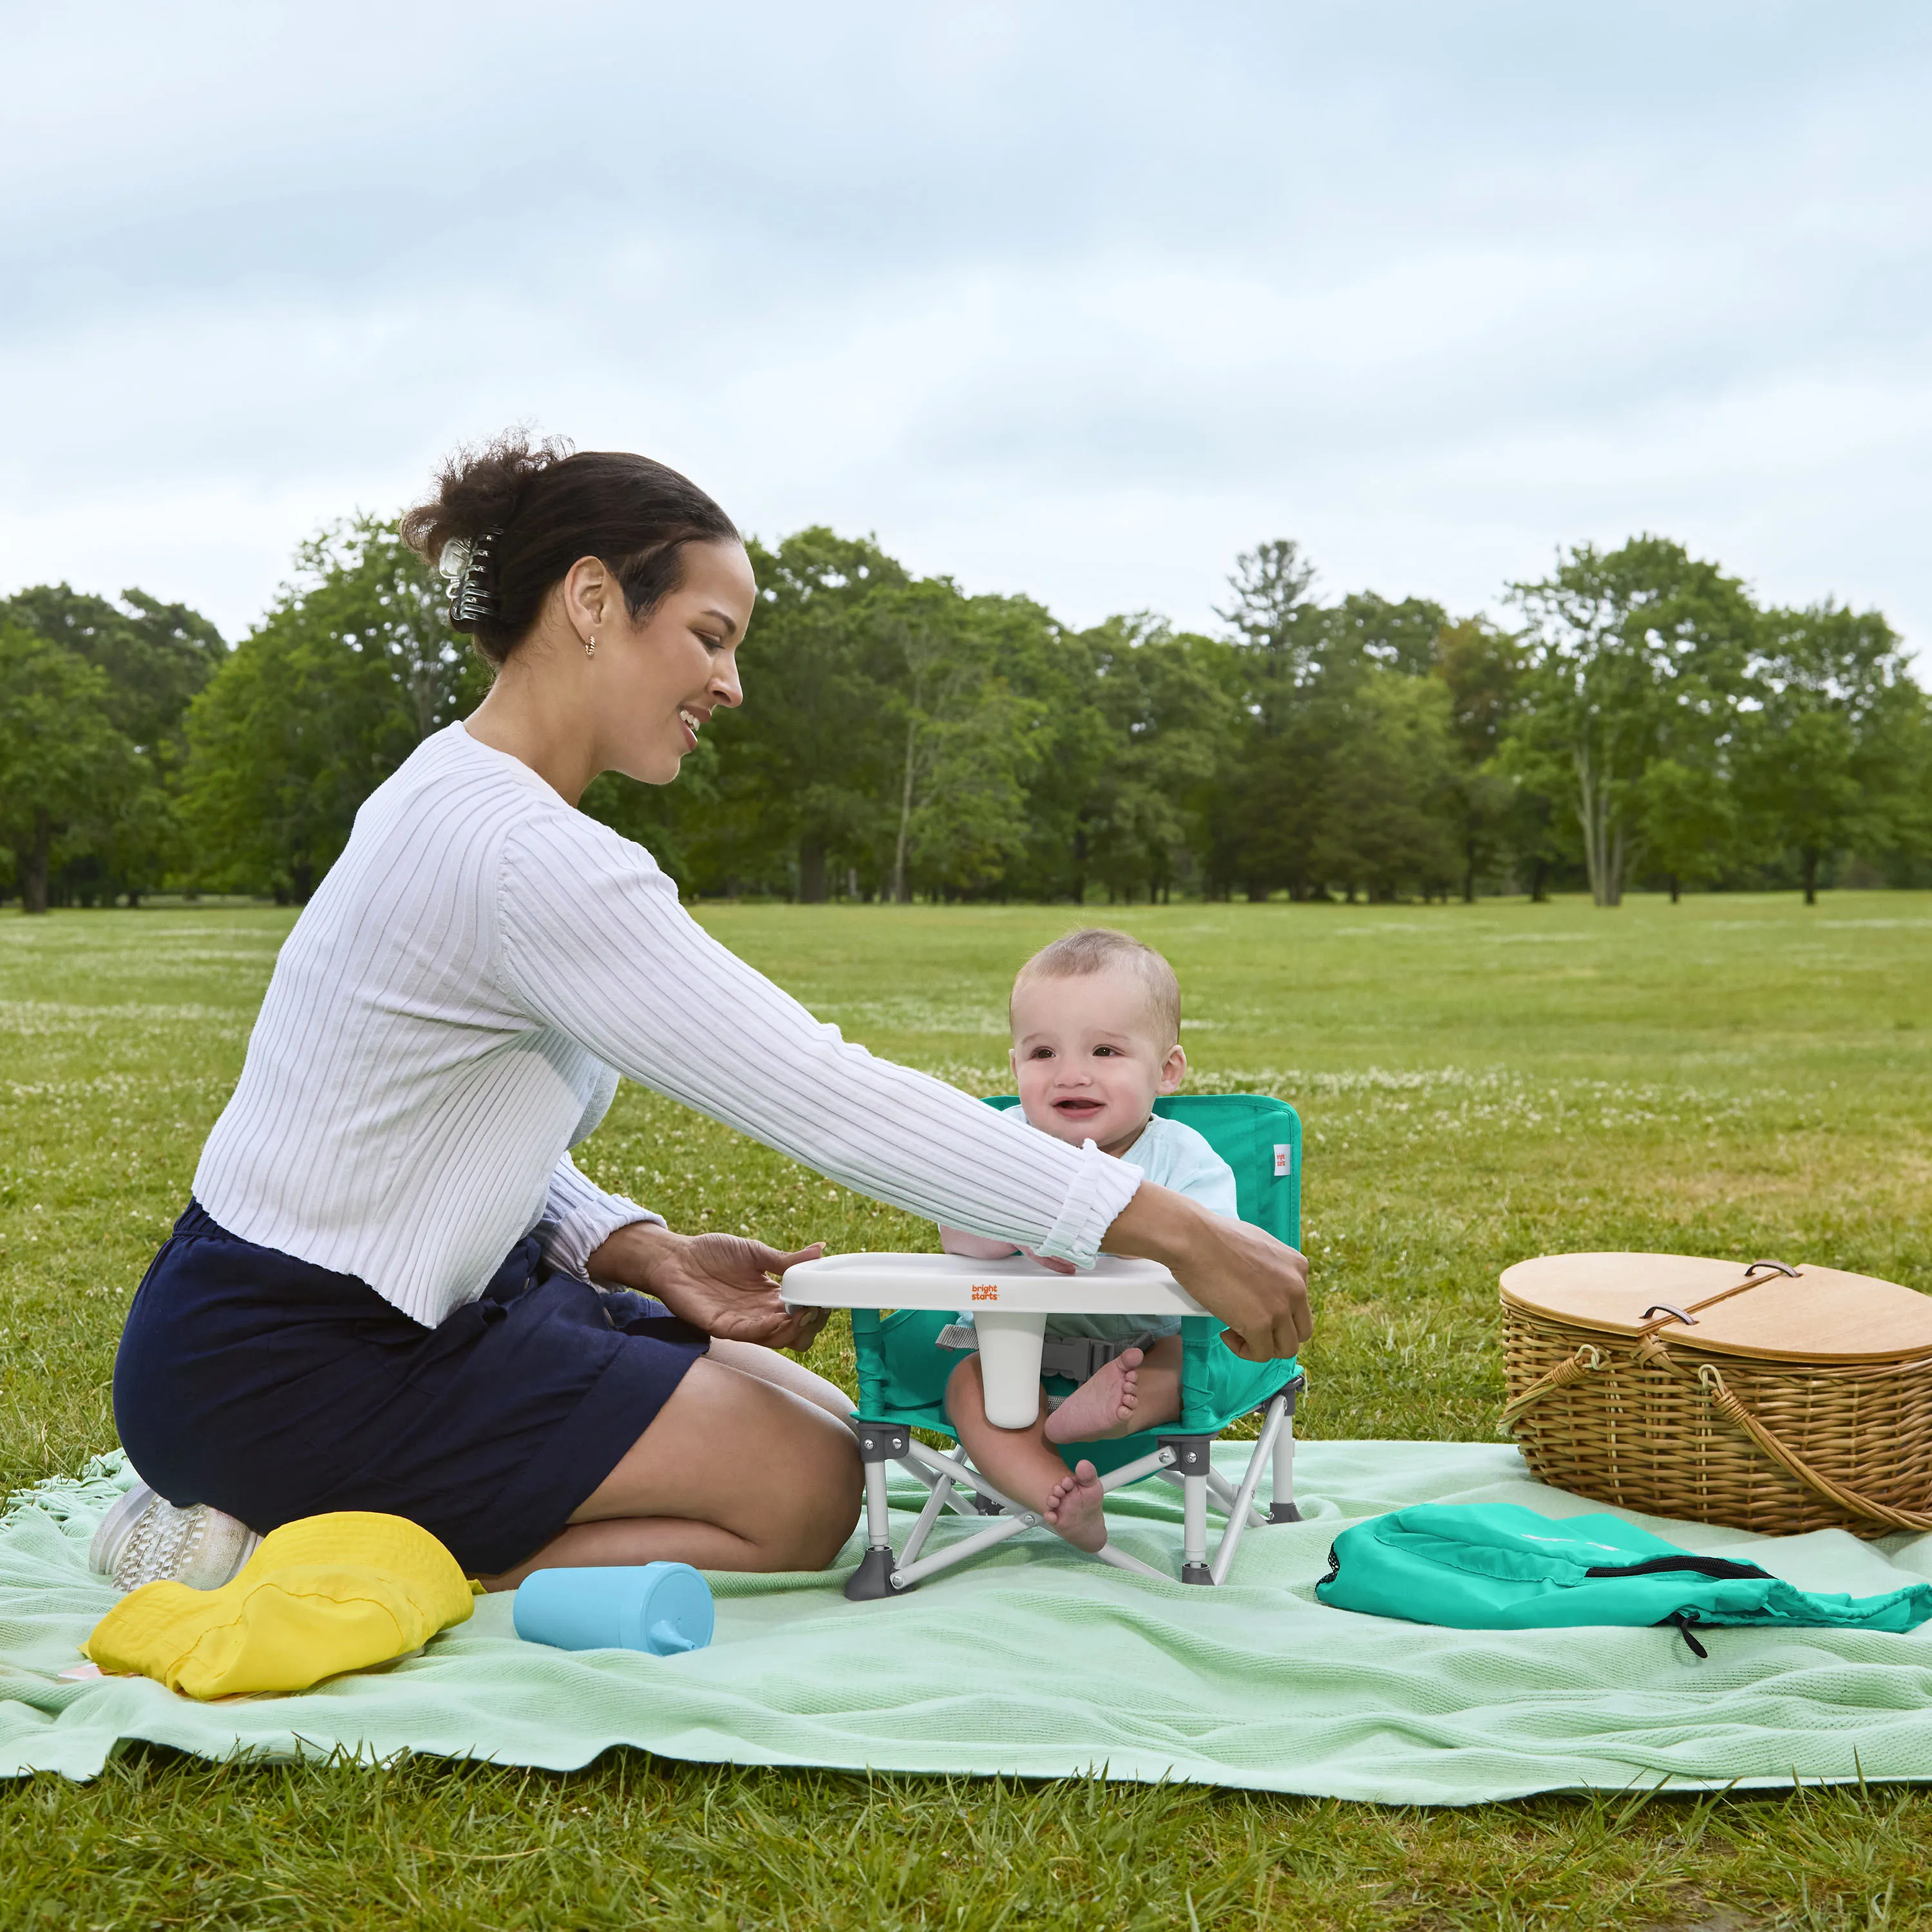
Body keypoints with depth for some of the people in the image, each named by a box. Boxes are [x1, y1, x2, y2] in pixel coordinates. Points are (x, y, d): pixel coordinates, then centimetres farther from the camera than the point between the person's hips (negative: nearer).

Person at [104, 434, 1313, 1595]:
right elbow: (828, 1099, -27)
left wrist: (636, 1253, -6)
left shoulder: (456, 796, 7)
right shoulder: (529, 858, -26)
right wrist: (1173, 1232, -23)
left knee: (828, 1431, 10)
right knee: (805, 1495, -8)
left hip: (398, 1302, 10)